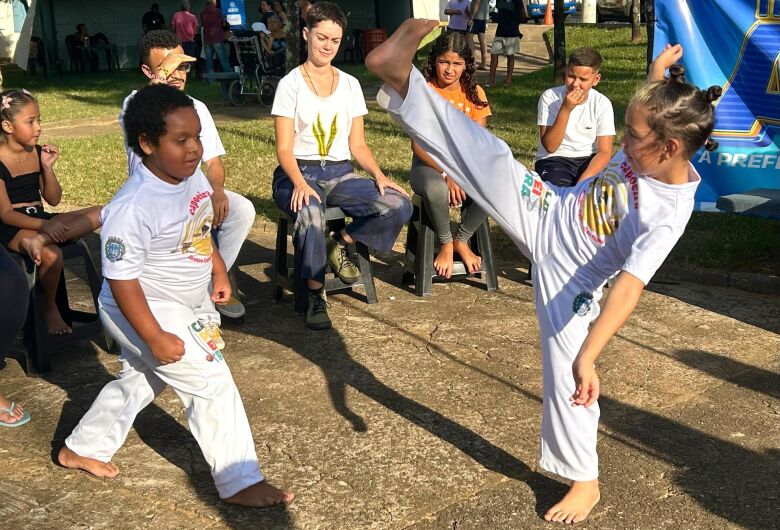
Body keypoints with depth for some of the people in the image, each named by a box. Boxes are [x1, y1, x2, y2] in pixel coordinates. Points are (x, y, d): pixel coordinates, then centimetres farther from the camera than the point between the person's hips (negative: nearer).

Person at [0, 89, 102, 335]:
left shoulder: (38, 153, 6)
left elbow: (54, 200, 8)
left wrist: (48, 167, -7)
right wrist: (43, 225, -29)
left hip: (39, 220, 6)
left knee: (100, 213, -13)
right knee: (51, 254, -36)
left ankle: (39, 241, -31)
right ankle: (50, 307, -7)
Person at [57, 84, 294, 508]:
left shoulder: (193, 176, -6)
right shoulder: (133, 207, -31)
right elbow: (121, 279, -28)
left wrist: (219, 270, 13)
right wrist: (156, 338, -27)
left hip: (179, 307, 9)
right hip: (142, 311, -9)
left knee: (139, 381, 25)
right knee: (211, 381, -8)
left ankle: (81, 448, 45)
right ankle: (240, 482, 5)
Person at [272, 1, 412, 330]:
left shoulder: (350, 84, 12)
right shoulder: (291, 84, 1)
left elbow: (358, 145, 11)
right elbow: (284, 148, -6)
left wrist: (379, 175, -9)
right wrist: (300, 183, -26)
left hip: (340, 174, 4)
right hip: (299, 174, -4)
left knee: (399, 205, -22)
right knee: (310, 214, -40)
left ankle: (341, 244, 3)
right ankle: (316, 293, -19)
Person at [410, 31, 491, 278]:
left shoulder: (474, 93, 4)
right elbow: (418, 145, -12)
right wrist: (447, 174, -24)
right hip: (429, 164, -3)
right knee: (436, 190, -39)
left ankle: (462, 241, -2)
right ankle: (445, 244, -7)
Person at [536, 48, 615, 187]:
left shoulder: (602, 103, -3)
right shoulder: (550, 97, -8)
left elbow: (604, 151, -7)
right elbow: (550, 147, -14)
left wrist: (583, 182, -24)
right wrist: (566, 109, -24)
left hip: (588, 160, 2)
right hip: (554, 160, -2)